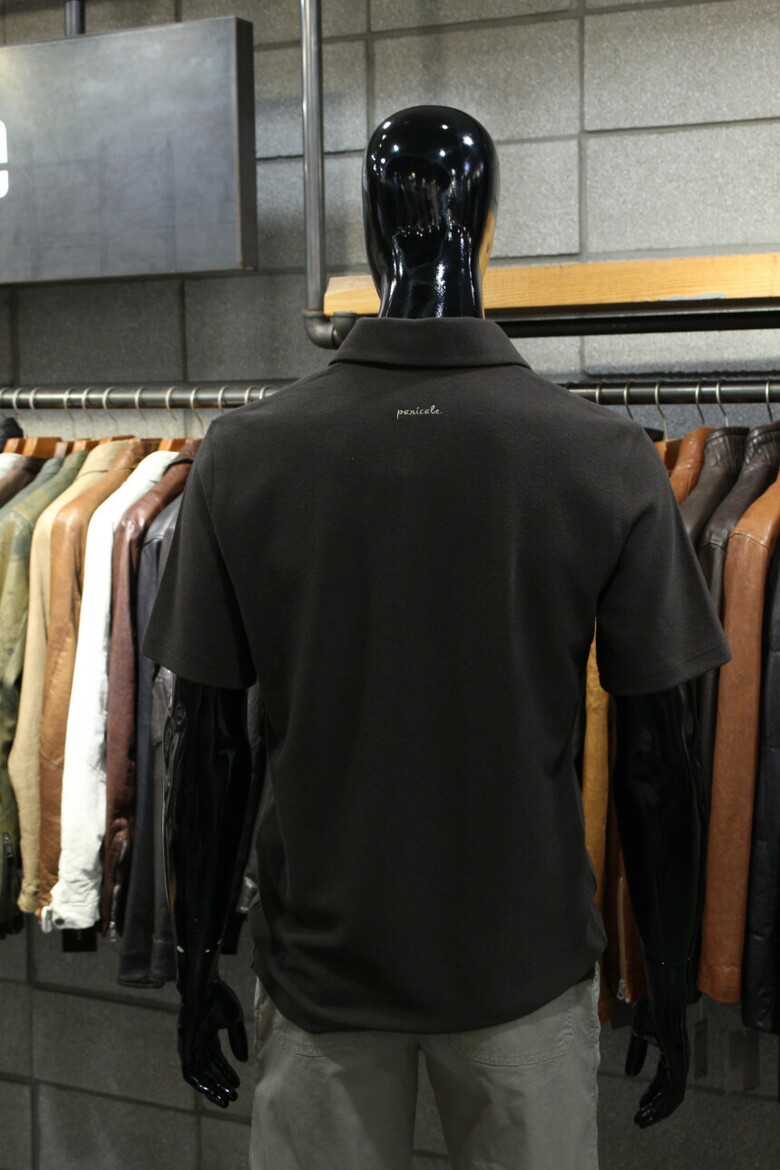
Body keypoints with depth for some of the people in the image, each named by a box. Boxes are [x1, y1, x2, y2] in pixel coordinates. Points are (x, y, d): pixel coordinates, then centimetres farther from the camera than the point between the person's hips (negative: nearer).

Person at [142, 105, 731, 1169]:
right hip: (528, 965, 0)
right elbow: (657, 758, -7)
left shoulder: (243, 456, -10)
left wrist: (198, 962, 7)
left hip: (323, 964, 1)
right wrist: (671, 979, 6)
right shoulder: (609, 462, -12)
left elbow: (209, 748, -6)